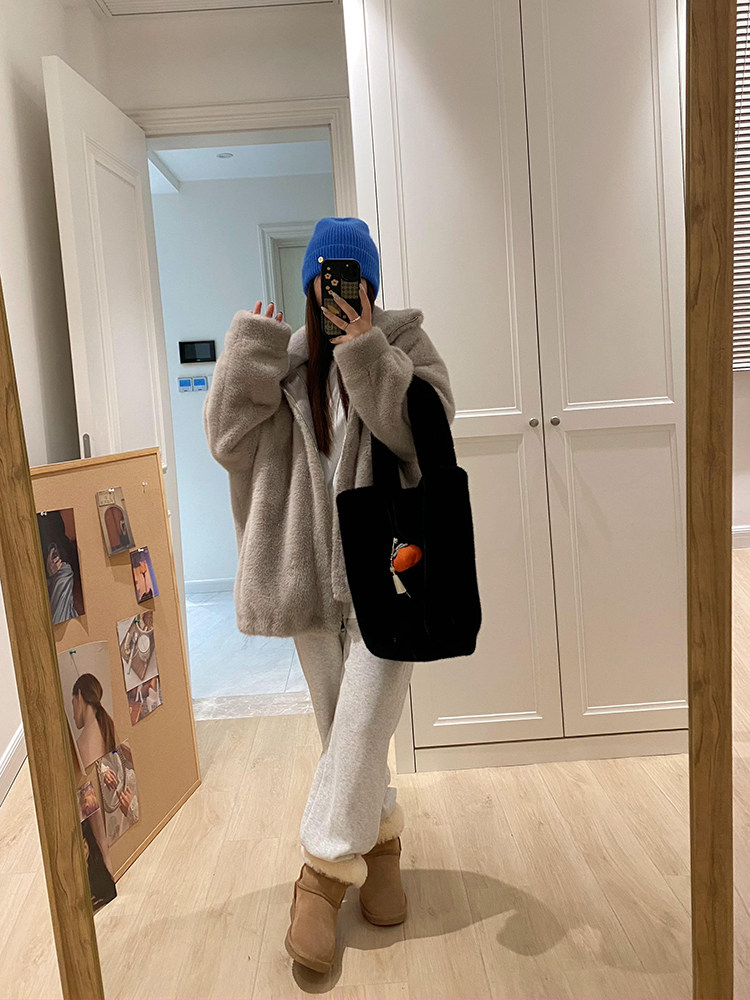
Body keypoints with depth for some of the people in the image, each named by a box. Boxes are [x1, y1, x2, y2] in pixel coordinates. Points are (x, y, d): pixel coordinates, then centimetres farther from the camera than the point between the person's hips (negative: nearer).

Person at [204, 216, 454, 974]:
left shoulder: (406, 344, 1)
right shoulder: (283, 359, 5)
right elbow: (229, 439, -4)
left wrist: (368, 350, -22)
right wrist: (249, 344, -9)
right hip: (314, 570, 3)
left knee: (363, 721, -7)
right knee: (341, 726, 13)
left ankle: (323, 874, 10)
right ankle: (380, 839, 36)